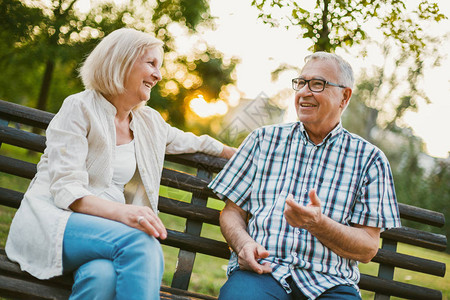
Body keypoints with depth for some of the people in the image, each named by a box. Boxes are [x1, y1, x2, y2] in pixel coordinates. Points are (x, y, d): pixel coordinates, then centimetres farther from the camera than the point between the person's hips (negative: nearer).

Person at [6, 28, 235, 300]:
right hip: (52, 220, -4)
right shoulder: (80, 109, -3)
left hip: (103, 230, 4)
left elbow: (187, 142, 39)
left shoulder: (150, 121, 17)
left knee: (104, 275, -36)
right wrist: (119, 211, -31)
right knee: (140, 243, -34)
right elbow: (65, 188, -13)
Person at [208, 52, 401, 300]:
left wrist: (318, 224, -11)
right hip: (260, 270, 0)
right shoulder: (264, 139, 18)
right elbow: (232, 211, 17)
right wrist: (243, 243, -6)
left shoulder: (369, 159, 12)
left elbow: (368, 249, 7)